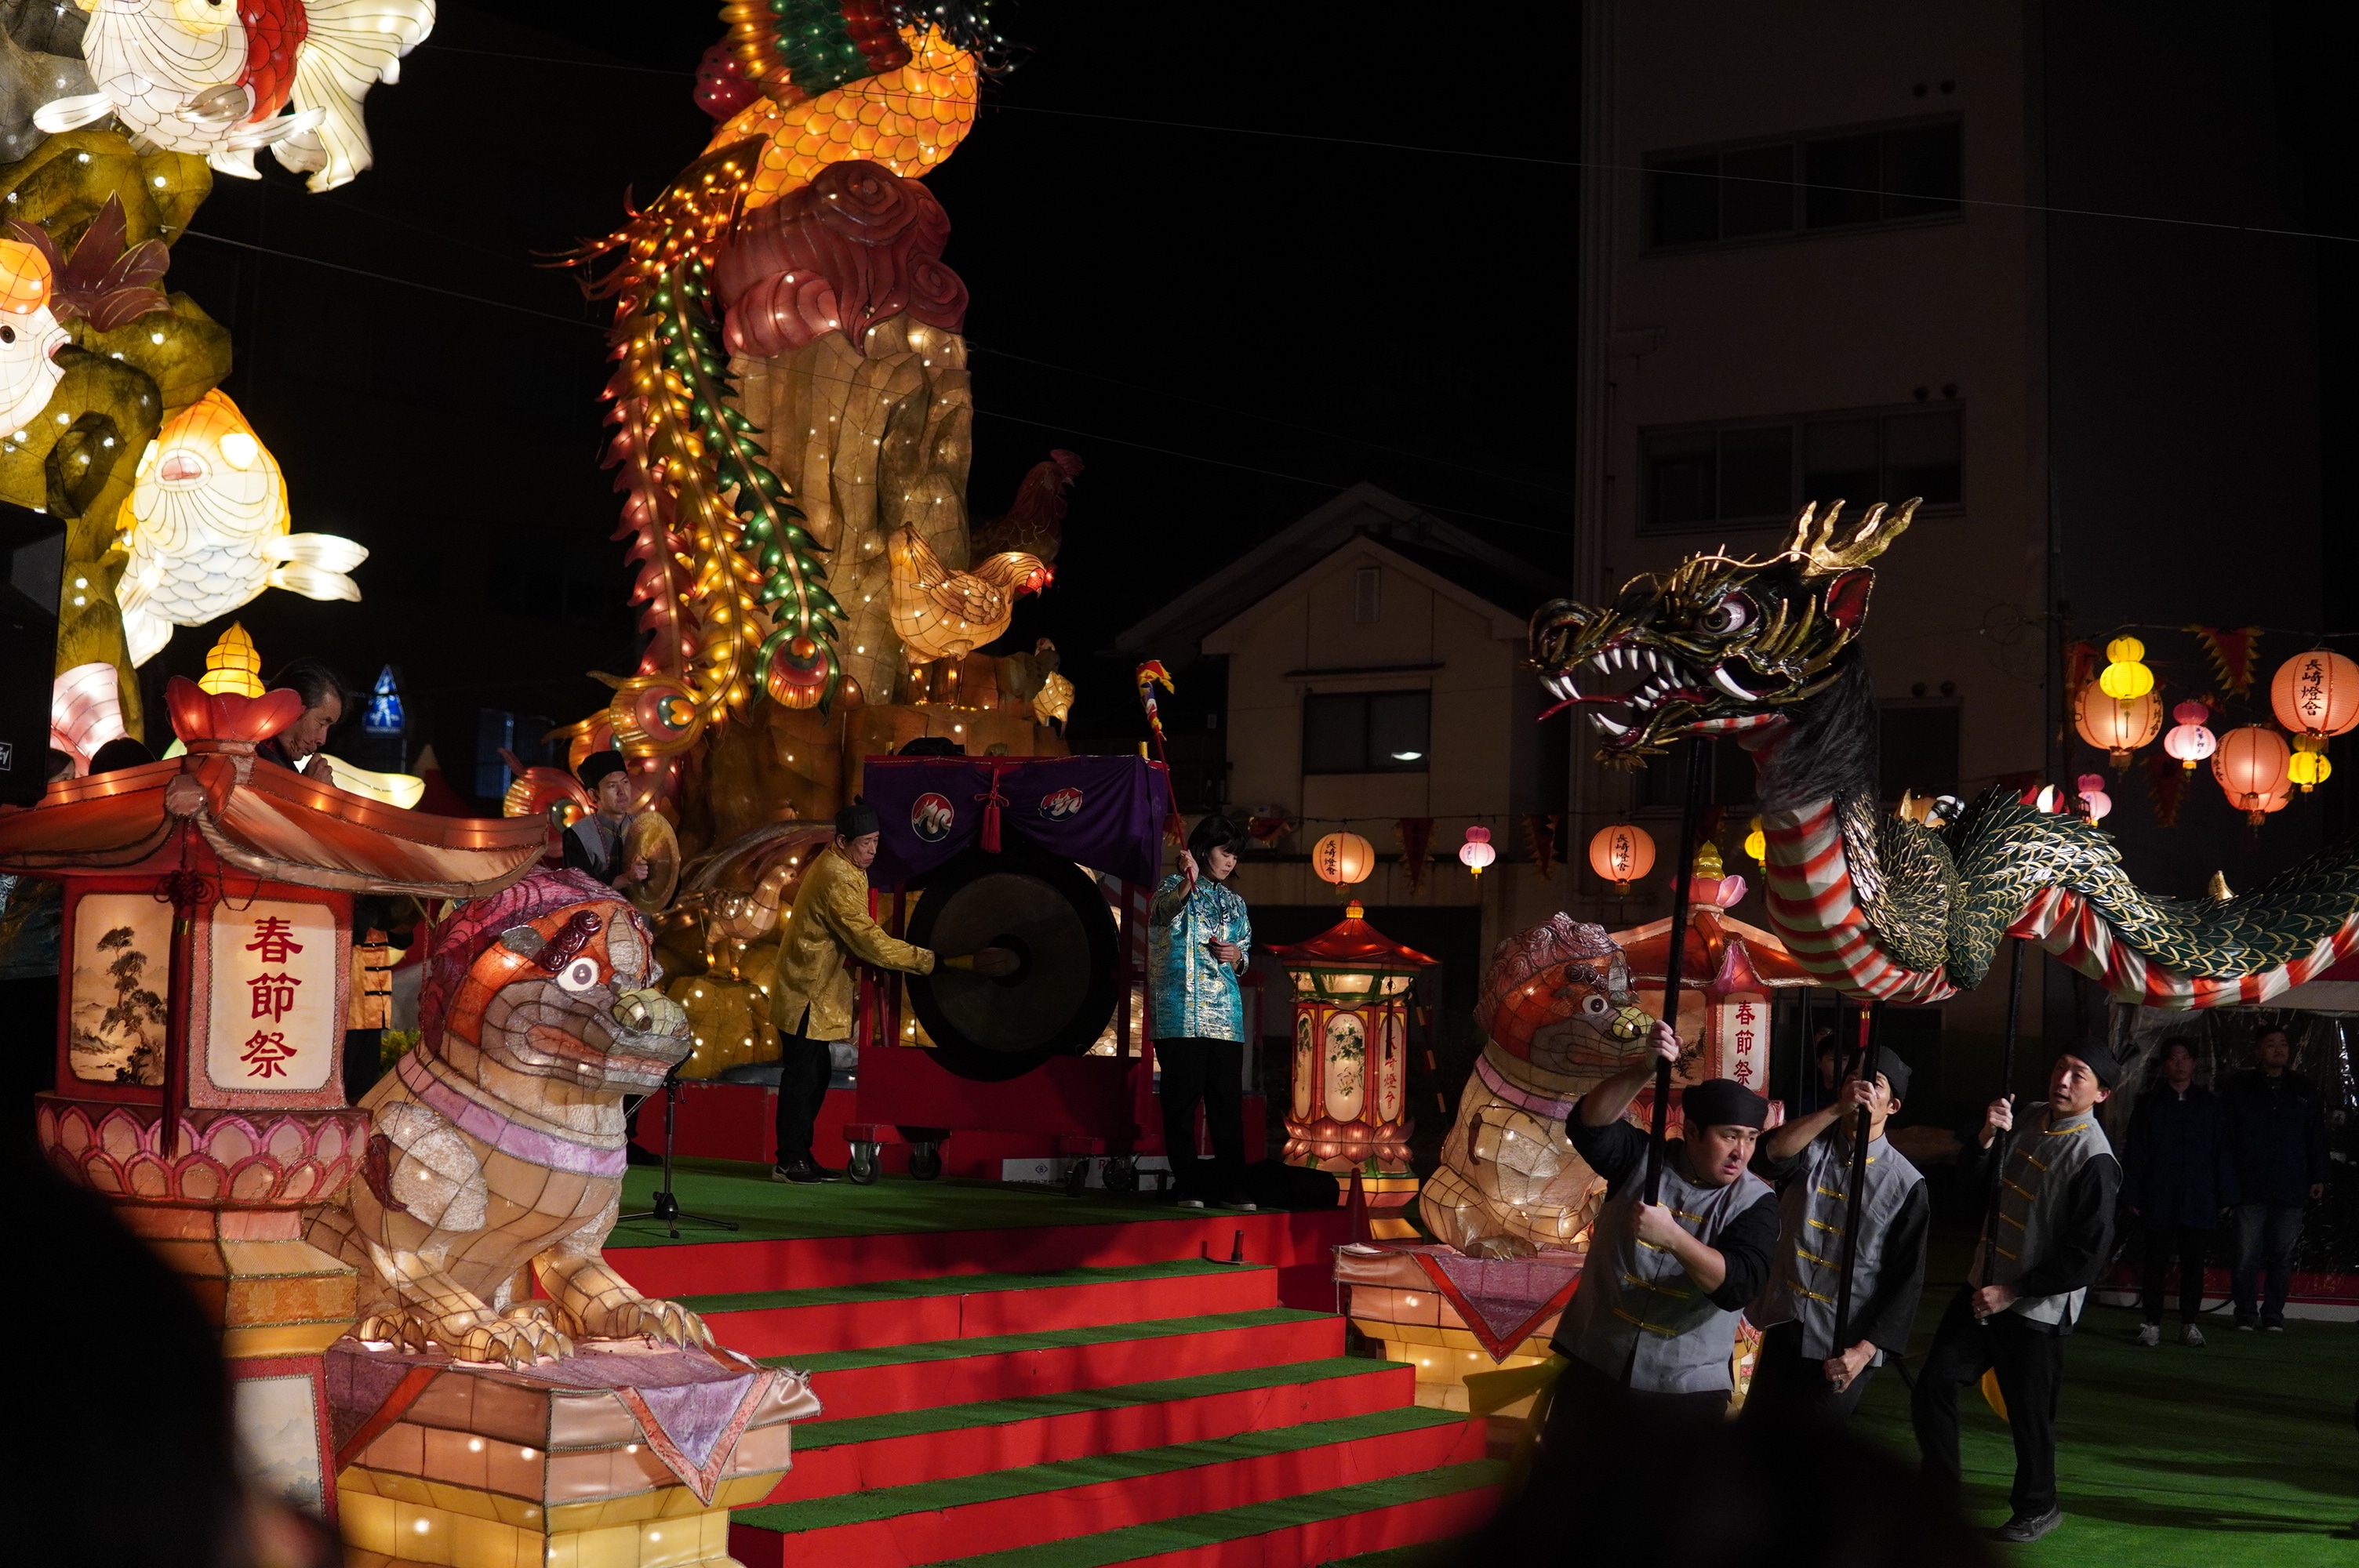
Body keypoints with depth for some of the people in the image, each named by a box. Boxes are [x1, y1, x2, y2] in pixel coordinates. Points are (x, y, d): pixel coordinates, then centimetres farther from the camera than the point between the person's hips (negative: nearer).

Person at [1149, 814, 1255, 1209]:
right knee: (1183, 1098, -5)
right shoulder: (1177, 887, 2)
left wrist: (1236, 957, 1)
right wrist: (1188, 883, -43)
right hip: (1182, 1012, -5)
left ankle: (1231, 1186, 6)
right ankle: (1188, 1186, 1)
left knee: (1228, 1100, 2)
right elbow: (1161, 910, -23)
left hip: (1226, 1015, 5)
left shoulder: (1233, 902, 19)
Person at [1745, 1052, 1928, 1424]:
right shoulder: (1811, 1147, 3)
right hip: (1783, 1329, 3)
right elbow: (1768, 1157, -20)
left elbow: (1906, 1280, -5)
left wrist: (1865, 1350, -14)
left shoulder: (1906, 1183, -4)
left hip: (1842, 1350, -2)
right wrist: (1838, 1109, -27)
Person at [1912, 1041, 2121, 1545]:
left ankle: (2038, 1507, 27)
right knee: (1934, 1385, 6)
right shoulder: (2030, 1121, 3)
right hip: (1982, 1286, 7)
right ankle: (1941, 1492, 22)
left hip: (2036, 1309, -7)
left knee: (2029, 1413, 4)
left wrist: (2011, 1292, -19)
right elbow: (1972, 1176, 11)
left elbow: (2086, 1257, -21)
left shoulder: (2094, 1159, -20)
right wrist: (1986, 1135, -10)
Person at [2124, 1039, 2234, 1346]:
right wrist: (2133, 1196, -1)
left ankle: (2189, 1323, 12)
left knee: (2193, 1264, 3)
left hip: (2198, 1202, 1)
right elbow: (2135, 1153, 4)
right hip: (2157, 1202, -1)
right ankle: (2152, 1323, 9)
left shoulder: (2209, 1105, 10)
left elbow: (2221, 1153, 11)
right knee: (2156, 1264, 2)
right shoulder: (2149, 1104, 6)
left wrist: (2224, 1197, 5)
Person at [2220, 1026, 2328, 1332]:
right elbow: (2224, 1135, 3)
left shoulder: (2305, 1090, 11)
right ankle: (2246, 1314, 7)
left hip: (2291, 1188, 2)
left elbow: (2316, 1137, 13)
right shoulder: (2239, 1088, 5)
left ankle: (2273, 1314, 12)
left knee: (2282, 1255, 4)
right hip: (2250, 1188, -2)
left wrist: (2318, 1178, 6)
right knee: (2248, 1256, -2)